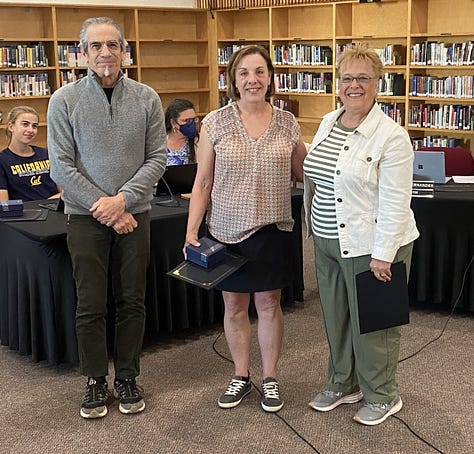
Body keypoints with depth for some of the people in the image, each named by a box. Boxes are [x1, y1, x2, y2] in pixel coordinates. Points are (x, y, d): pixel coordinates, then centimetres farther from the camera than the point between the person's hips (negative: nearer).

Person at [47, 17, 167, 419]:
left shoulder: (147, 99, 0)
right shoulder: (64, 100, -4)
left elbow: (157, 158, -1)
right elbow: (62, 166, -6)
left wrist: (123, 199, -13)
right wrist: (104, 207, -12)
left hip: (134, 214, 1)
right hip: (86, 216, -1)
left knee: (132, 301, 9)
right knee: (91, 305, 5)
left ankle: (127, 378, 24)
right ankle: (96, 381, 21)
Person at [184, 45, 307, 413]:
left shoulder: (287, 123, 0)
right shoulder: (215, 123, -3)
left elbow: (304, 173, 11)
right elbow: (203, 183, 0)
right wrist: (191, 232, -5)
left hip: (273, 230, 0)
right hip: (227, 230, 0)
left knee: (269, 304, 10)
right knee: (234, 306, 11)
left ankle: (270, 378, 26)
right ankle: (241, 376, 29)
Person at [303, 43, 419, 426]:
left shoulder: (391, 136, -16)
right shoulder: (328, 123, 7)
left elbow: (395, 202, -18)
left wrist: (382, 254, -20)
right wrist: (315, 224, 16)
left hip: (371, 246, -7)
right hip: (328, 242, 7)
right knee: (336, 317, 18)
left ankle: (381, 396, 26)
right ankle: (344, 384, 38)